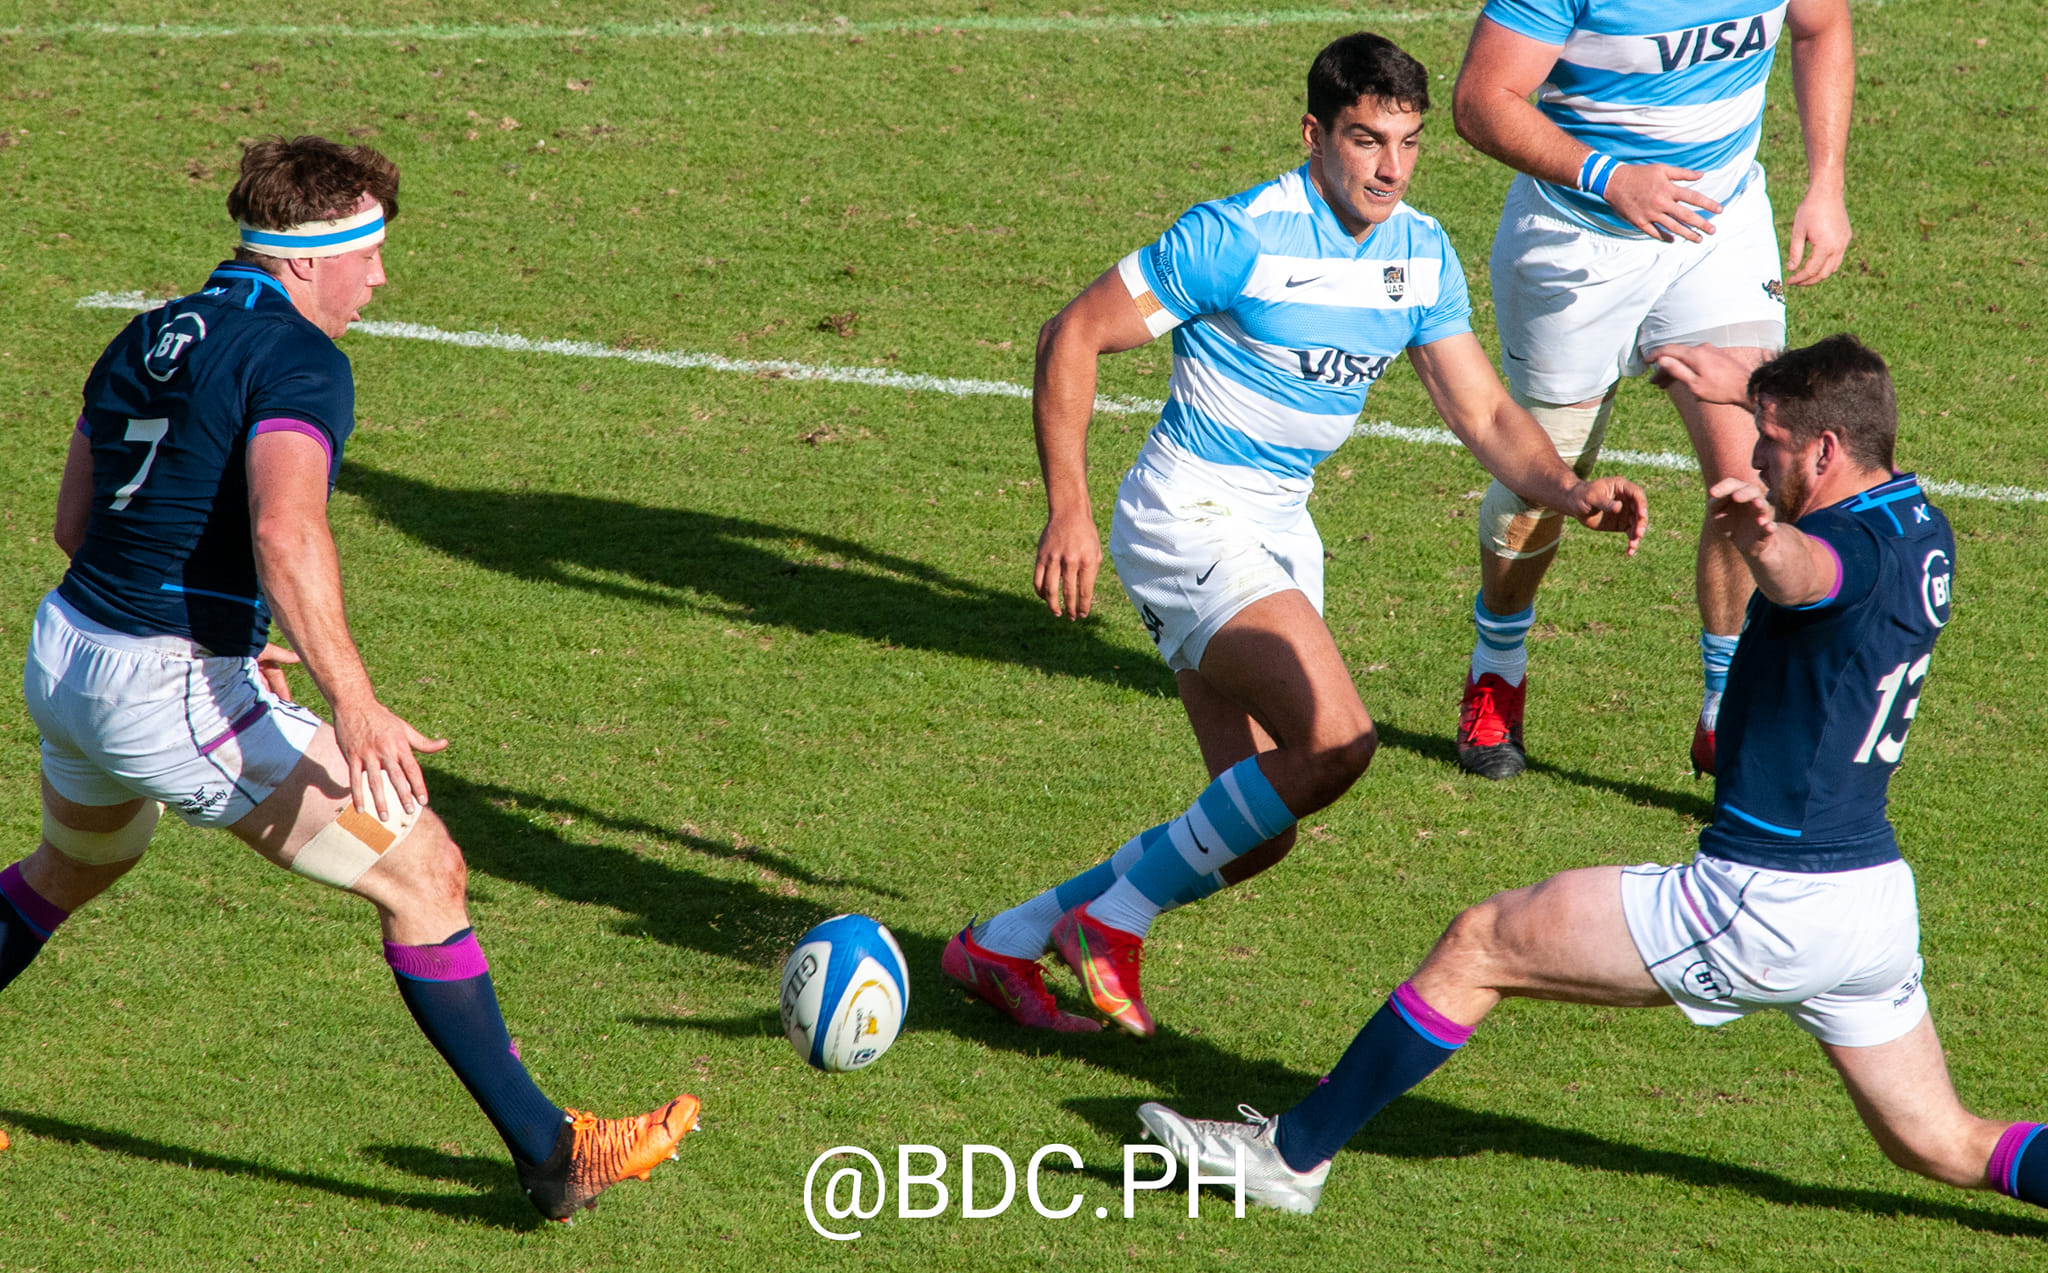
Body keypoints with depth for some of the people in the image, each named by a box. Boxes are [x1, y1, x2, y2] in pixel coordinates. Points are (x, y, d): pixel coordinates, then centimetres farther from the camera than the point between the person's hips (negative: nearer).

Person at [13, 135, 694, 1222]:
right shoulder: (296, 358, -14)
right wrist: (355, 703, -34)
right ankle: (549, 1156, -3)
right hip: (174, 698, -9)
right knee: (423, 873, -3)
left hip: (63, 652, 9)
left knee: (74, 867, 37)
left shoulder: (148, 338, 12)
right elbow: (286, 534, -30)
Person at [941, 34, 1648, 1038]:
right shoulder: (1241, 237, -18)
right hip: (1188, 515, -8)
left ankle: (1003, 946, 20)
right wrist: (1069, 510, -19)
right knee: (1335, 738, -25)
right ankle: (1114, 919, -9)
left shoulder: (1422, 255, 3)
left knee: (1255, 833, 7)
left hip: (1279, 530, 8)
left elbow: (1483, 414, 5)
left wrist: (1572, 492, -14)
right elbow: (1072, 336, -13)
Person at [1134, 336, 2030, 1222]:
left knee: (1479, 944, 0)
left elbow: (1805, 573, -47)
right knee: (1941, 1146, 17)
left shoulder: (1862, 546, -20)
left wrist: (1763, 537, -67)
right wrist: (1752, 387, 39)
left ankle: (1293, 1154, 5)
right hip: (1876, 903, 9)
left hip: (1766, 903, -9)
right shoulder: (1925, 531, 8)